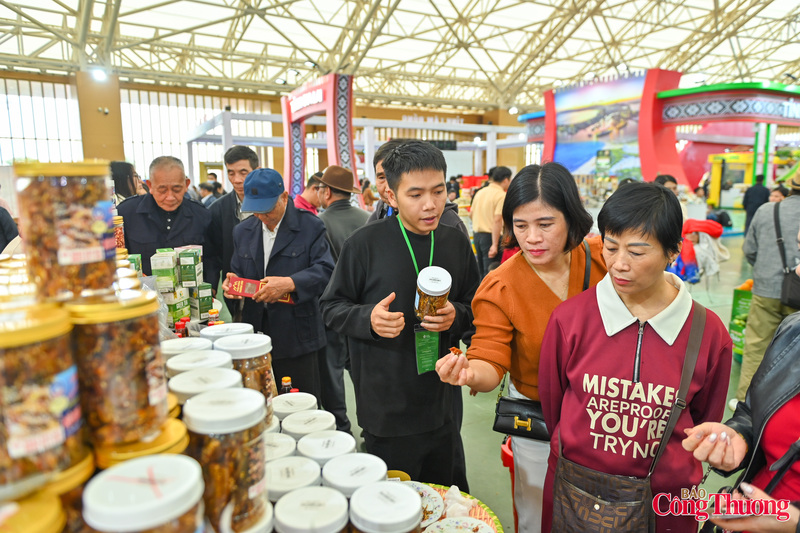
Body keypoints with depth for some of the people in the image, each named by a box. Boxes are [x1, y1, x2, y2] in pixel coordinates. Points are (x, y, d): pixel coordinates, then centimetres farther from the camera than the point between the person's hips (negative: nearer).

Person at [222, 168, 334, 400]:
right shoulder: (242, 231, 13)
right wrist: (233, 281, -4)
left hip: (296, 336, -4)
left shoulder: (310, 227, -4)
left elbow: (325, 270, -13)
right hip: (255, 335, 5)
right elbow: (237, 270, 20)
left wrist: (290, 283, -28)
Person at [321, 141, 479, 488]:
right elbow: (331, 307, -3)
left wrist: (456, 316, -10)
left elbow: (475, 308, 12)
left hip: (440, 405, 4)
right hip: (385, 411, -4)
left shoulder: (456, 243, 2)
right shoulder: (365, 244, -11)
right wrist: (368, 318, -22)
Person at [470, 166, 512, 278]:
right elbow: (497, 220, -22)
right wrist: (495, 244, -23)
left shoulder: (480, 193, 10)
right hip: (490, 236, -8)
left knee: (481, 271, 18)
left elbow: (471, 214, 17)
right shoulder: (502, 195, -13)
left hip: (476, 234, 8)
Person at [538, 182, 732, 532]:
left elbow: (705, 419, 3)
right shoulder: (569, 318, -14)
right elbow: (551, 399, 0)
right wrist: (577, 450, 9)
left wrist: (673, 468, 8)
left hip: (664, 500, 1)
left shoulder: (710, 334, -12)